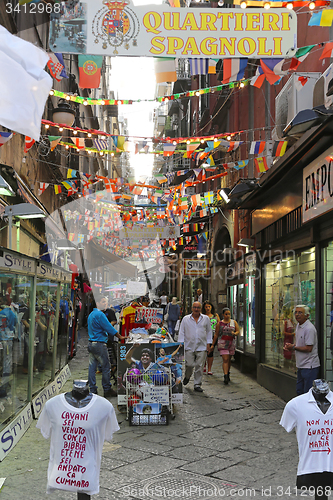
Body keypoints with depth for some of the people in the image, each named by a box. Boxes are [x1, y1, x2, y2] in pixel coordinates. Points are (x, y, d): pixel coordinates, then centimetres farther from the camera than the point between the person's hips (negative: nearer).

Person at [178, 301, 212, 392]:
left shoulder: (206, 319, 9)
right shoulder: (186, 319, 6)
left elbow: (209, 331, 14)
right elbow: (181, 332, 7)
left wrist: (208, 343, 8)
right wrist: (181, 343, 0)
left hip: (202, 347, 1)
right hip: (189, 346, -1)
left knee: (199, 366, -1)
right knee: (189, 364, -2)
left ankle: (197, 384, 7)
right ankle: (187, 377, 29)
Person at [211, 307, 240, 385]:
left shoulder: (234, 322, 8)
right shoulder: (219, 324, 2)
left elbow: (238, 331, 8)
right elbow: (216, 335, 6)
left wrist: (235, 333, -16)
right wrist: (213, 345, 6)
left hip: (231, 343, 3)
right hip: (222, 343, -3)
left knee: (229, 359, 12)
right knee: (225, 359, -13)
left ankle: (228, 374, 30)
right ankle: (226, 376, -18)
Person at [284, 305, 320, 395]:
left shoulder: (309, 328, -20)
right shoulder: (298, 325, 11)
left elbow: (308, 348, -22)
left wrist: (294, 347, -12)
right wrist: (291, 345, 5)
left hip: (309, 366, -10)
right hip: (301, 365, 10)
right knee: (299, 391, 17)